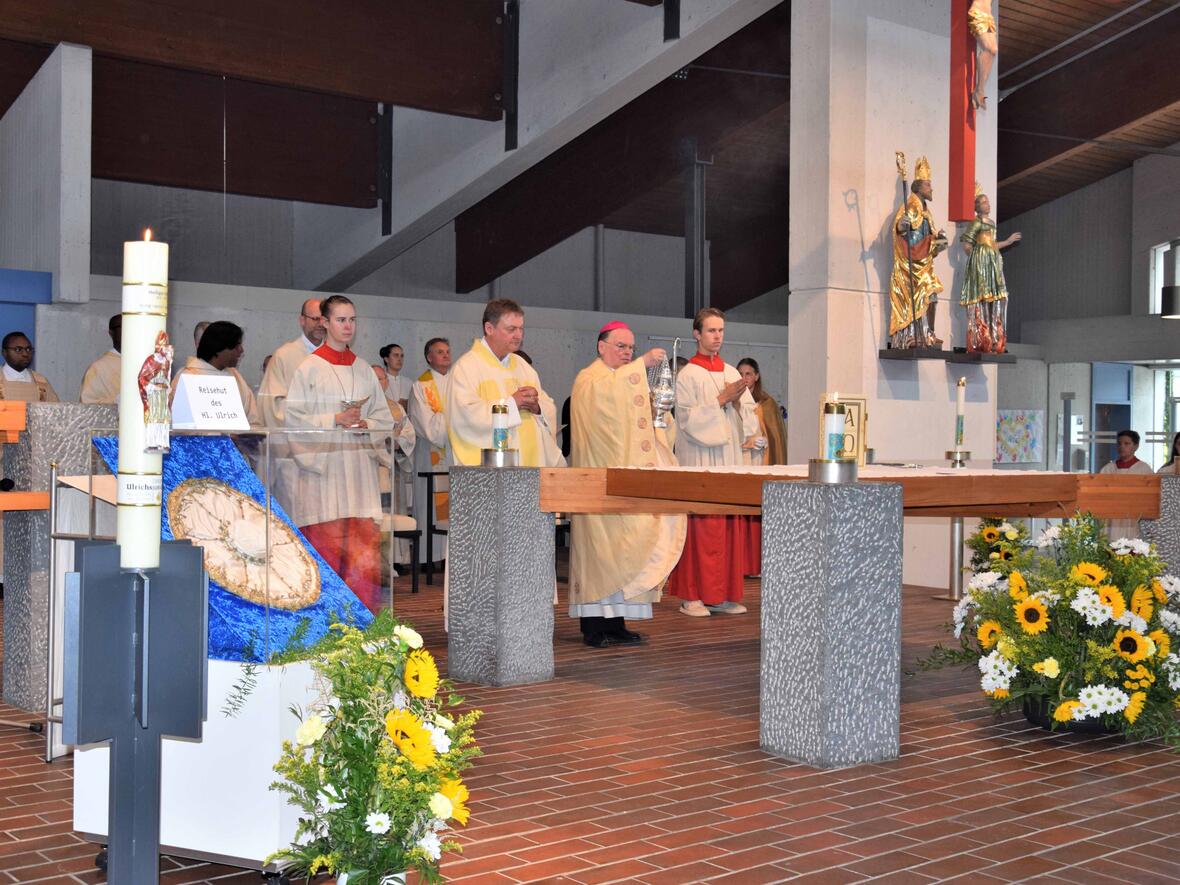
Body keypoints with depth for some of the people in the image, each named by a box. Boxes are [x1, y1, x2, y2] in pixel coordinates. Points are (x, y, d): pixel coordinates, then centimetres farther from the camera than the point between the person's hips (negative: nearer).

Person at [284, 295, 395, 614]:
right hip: (321, 466, -4)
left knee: (365, 545, -2)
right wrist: (335, 420, -14)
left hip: (359, 467, 4)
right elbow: (294, 417, -5)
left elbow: (384, 417, 14)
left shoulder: (363, 369, 15)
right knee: (325, 545, -5)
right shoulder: (310, 367, 2)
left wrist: (363, 423, -5)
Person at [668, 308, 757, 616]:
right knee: (700, 525, -7)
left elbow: (748, 418, 11)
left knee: (730, 525, 3)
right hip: (699, 460, -5)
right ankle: (692, 596, -2)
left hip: (729, 457, 6)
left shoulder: (731, 373, 14)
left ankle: (723, 593, 9)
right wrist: (721, 400, -14)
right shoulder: (688, 375, -2)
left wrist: (737, 401, -8)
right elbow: (689, 419, -11)